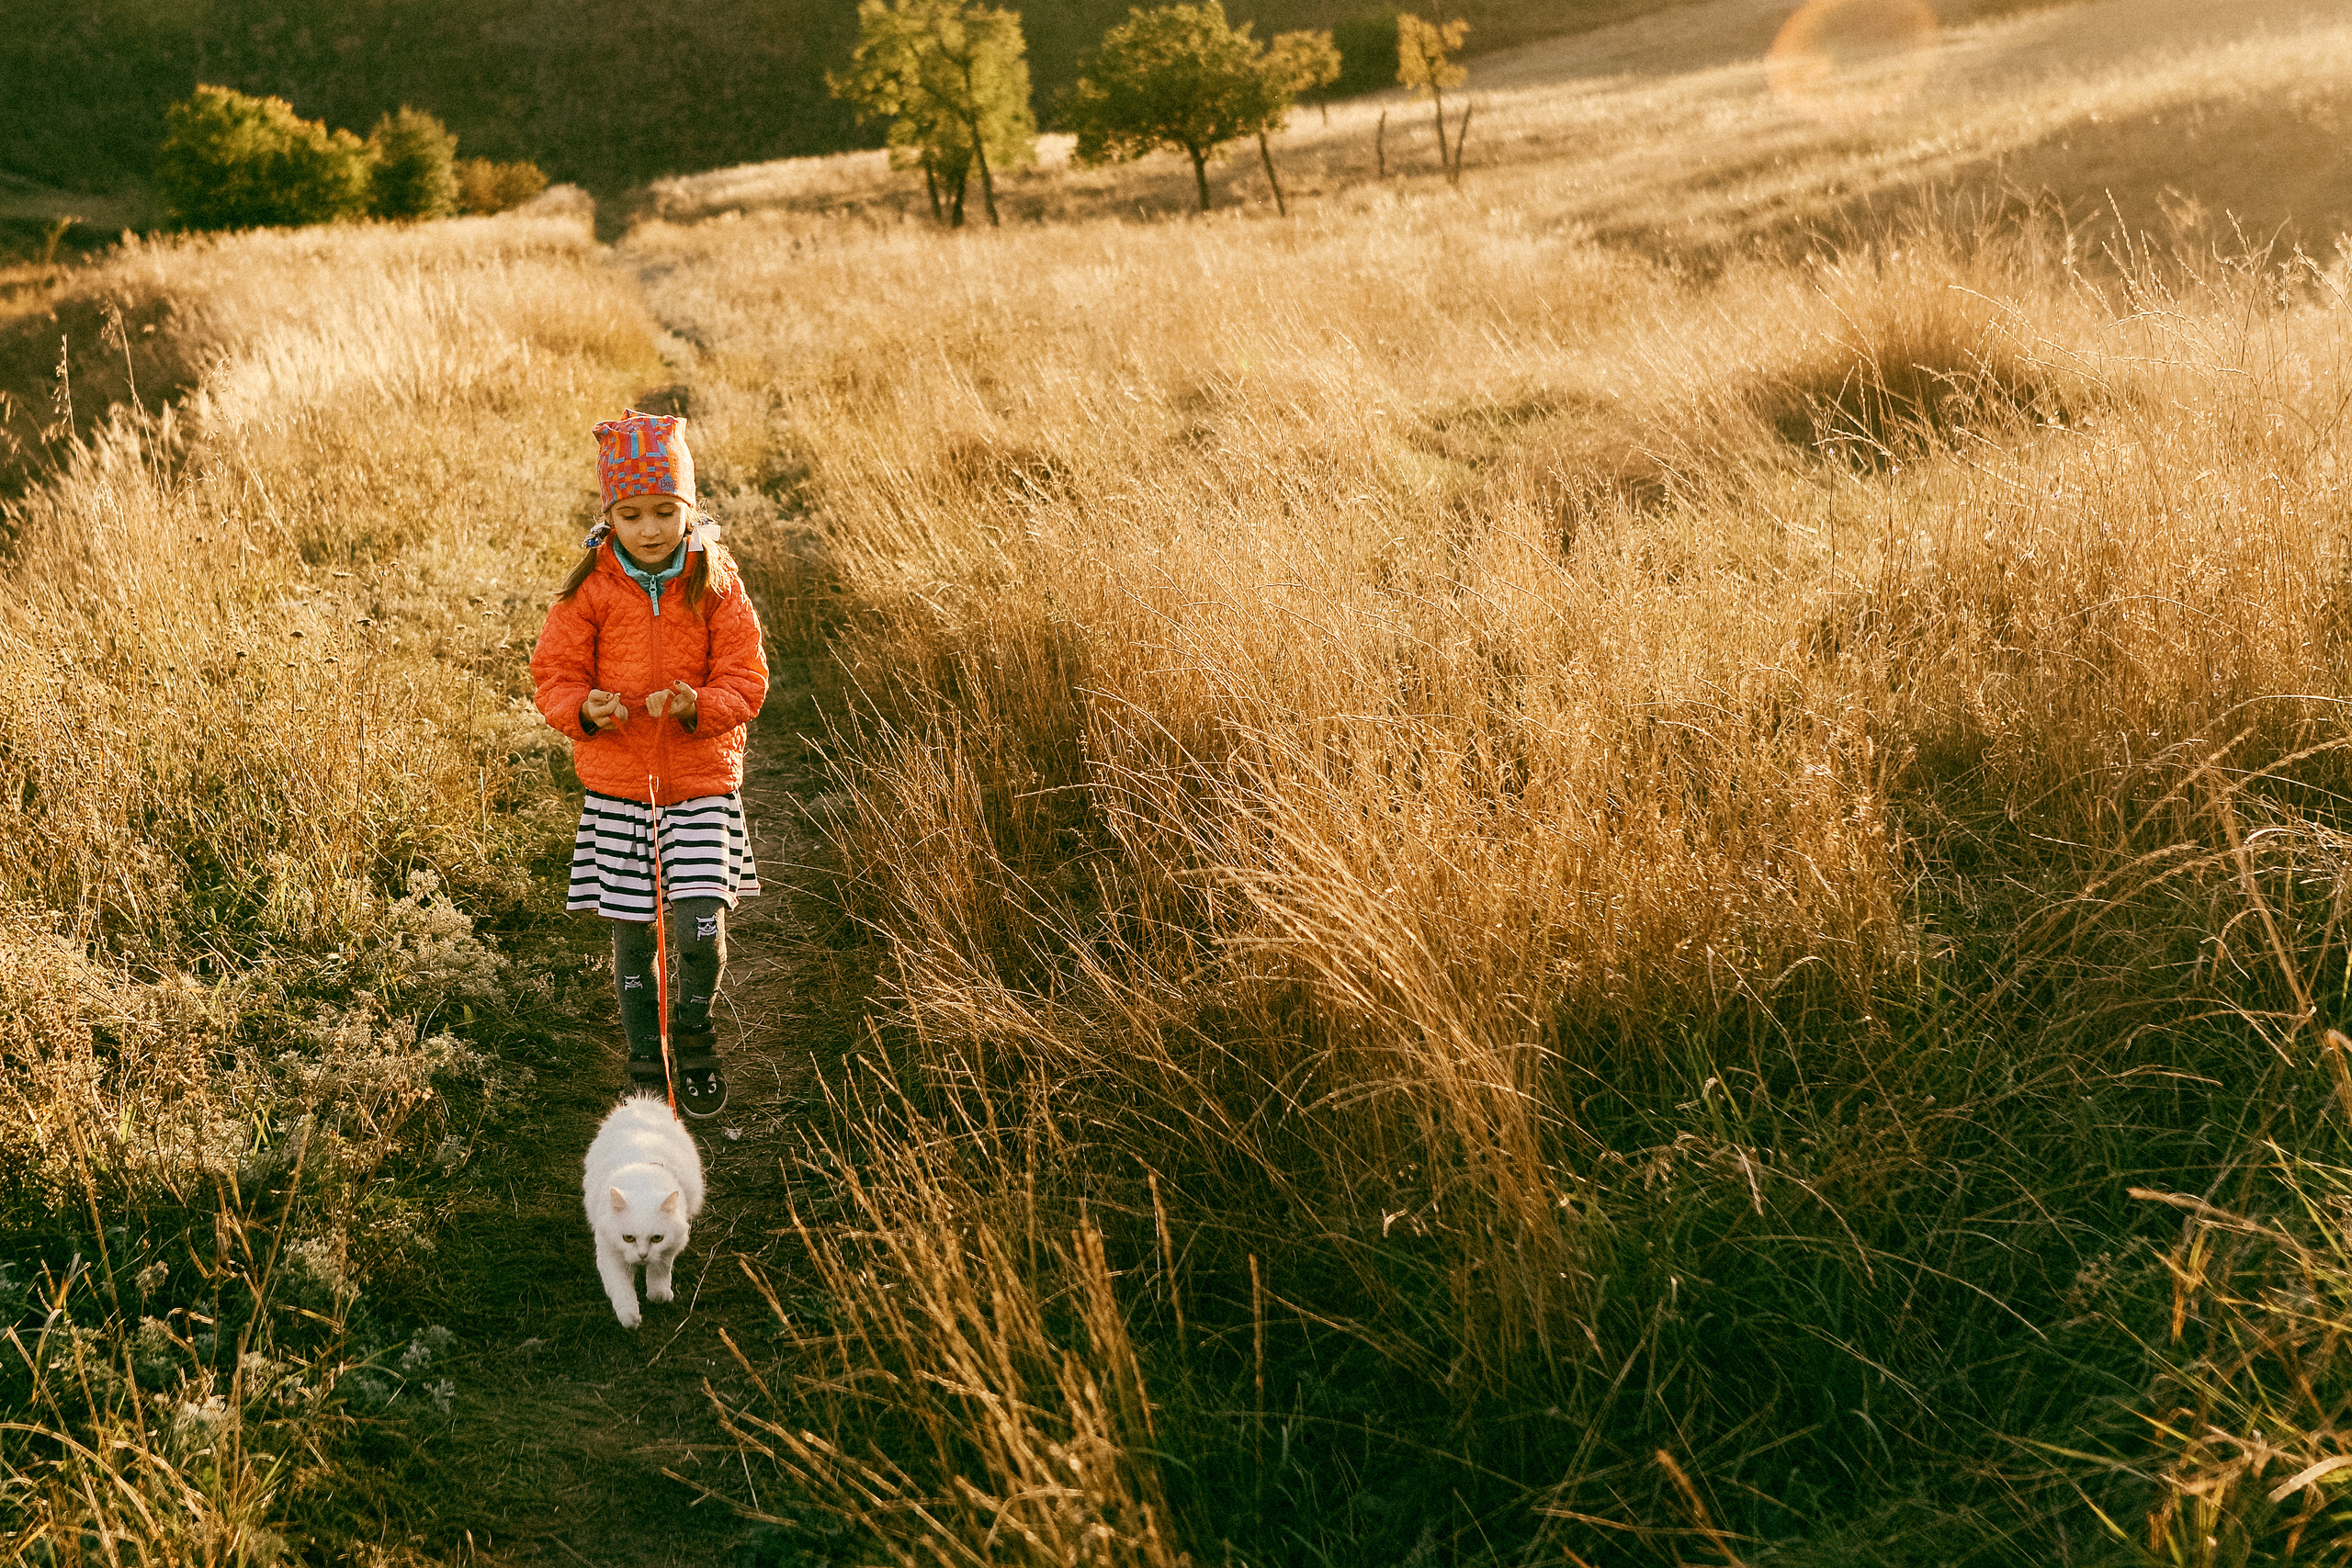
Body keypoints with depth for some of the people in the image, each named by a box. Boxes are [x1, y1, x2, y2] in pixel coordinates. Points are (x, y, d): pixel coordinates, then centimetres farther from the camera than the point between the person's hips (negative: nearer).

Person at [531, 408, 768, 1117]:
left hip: (702, 783, -1)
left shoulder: (716, 585, -4)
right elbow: (555, 676, 0)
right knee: (632, 938, 8)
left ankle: (694, 1029, 17)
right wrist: (584, 710, -22)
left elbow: (746, 680, -4)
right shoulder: (589, 591, -3)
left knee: (700, 929, -13)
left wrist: (700, 706, -25)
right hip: (616, 788, 1)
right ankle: (646, 1064, 27)